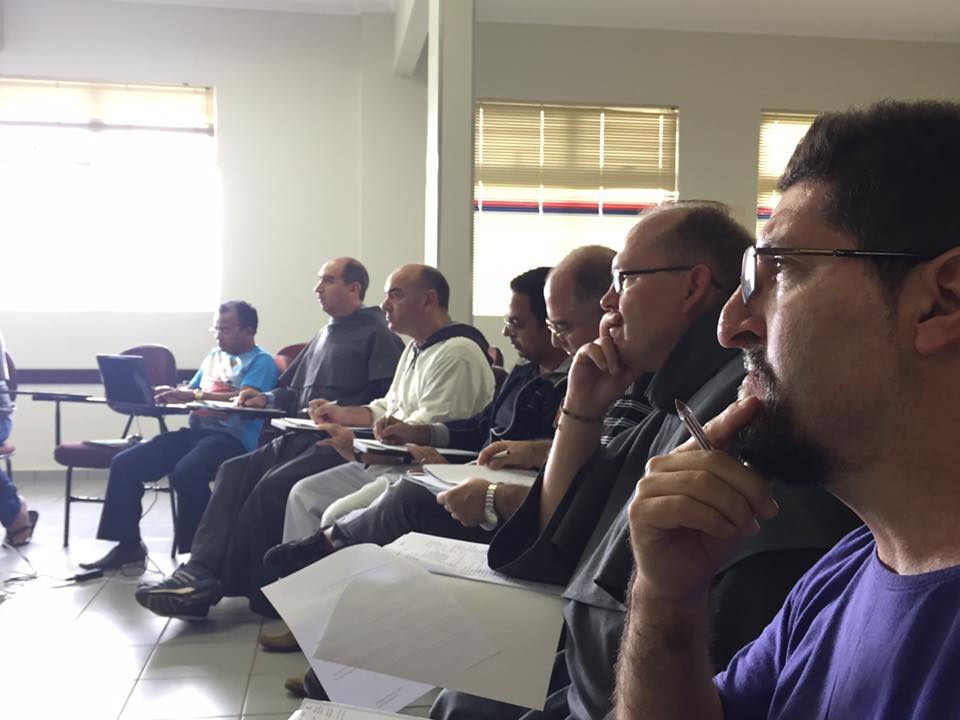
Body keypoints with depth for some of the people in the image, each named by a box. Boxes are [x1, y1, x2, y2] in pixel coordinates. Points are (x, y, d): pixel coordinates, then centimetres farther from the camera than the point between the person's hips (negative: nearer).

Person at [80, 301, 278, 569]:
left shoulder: (261, 361, 0)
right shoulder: (214, 356, 26)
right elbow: (190, 391, 25)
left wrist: (194, 395, -20)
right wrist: (168, 393, 2)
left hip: (233, 437, -8)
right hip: (195, 431, 8)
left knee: (186, 473, -36)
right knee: (124, 463, -5)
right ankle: (128, 545, 4)